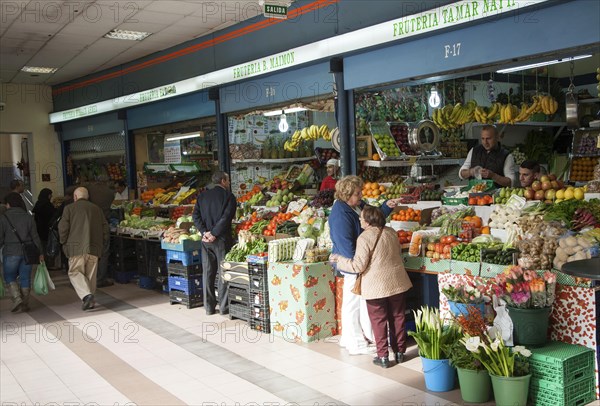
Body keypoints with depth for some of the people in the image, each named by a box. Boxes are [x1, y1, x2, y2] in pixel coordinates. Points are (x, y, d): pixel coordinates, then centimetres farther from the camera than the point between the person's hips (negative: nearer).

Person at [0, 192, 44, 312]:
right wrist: (40, 253, 10)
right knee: (25, 278, 9)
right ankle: (25, 303, 12)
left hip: (11, 252, -3)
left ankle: (17, 298, -7)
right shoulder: (28, 217, 4)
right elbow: (35, 236, 5)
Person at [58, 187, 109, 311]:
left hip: (77, 247, -4)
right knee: (91, 274, 11)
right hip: (94, 247, 4)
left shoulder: (69, 208, 3)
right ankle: (90, 301, 14)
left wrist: (64, 243, 10)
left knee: (75, 272, 2)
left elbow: (63, 227, -3)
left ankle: (86, 295, -18)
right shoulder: (97, 209, 14)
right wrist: (102, 245, 18)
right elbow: (105, 227, 12)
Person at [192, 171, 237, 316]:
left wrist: (205, 232, -4)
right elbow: (226, 217, -16)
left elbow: (196, 216, 2)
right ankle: (224, 307, 5)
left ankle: (209, 306, 15)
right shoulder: (229, 196, -5)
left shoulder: (203, 195, 10)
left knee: (207, 272, 10)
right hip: (222, 239, -4)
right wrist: (215, 233, -13)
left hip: (206, 239, 5)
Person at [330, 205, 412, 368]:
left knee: (379, 321, 7)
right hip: (397, 283, 6)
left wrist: (339, 260, -5)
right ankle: (400, 353, 25)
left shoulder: (364, 238, -17)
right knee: (397, 318, 16)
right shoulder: (391, 232, 3)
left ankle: (383, 356, 12)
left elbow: (358, 266, -17)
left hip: (376, 286, -5)